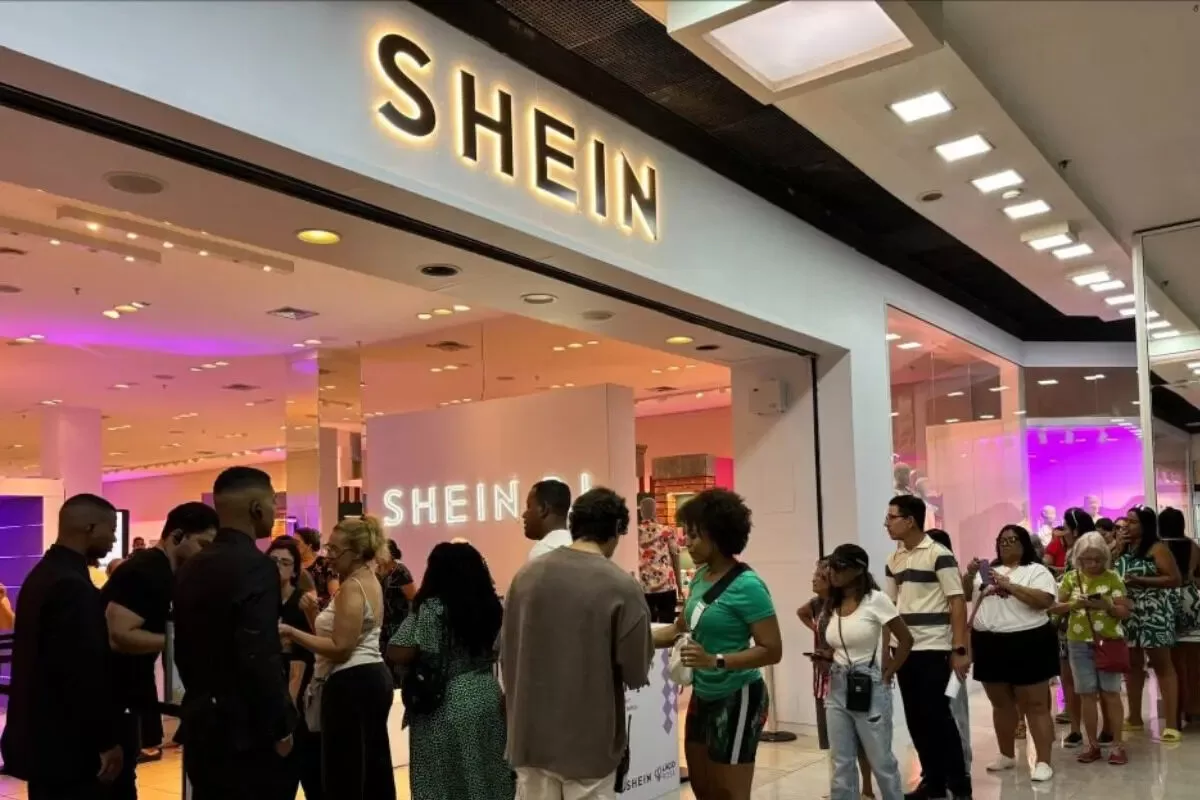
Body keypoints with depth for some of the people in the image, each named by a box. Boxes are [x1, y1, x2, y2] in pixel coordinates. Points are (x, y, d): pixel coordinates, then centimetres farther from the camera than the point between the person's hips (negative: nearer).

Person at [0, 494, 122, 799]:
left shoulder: (42, 573, 9)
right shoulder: (73, 585, -22)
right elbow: (85, 674, -24)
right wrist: (107, 741, -15)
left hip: (40, 738, 10)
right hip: (66, 745, -10)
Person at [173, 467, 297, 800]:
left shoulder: (190, 567, 8)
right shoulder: (256, 566, -17)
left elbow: (183, 647, 13)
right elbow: (261, 658, -23)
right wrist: (281, 727, -14)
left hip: (201, 724, 8)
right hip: (245, 730, -8)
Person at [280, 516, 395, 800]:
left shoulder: (352, 587, -16)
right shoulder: (369, 581, 15)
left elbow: (340, 648, -20)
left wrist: (292, 633, -18)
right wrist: (314, 613, 10)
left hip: (351, 684, -11)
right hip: (373, 678, 11)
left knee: (344, 776, -5)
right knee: (374, 770, 12)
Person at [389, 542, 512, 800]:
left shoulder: (430, 609, -12)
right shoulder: (493, 606, 4)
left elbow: (399, 655, -14)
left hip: (443, 709, -5)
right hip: (488, 700, 5)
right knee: (489, 778, 14)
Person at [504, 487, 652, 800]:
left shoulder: (526, 574, -3)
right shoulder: (621, 586, -16)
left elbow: (506, 653, 6)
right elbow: (637, 674, -10)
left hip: (530, 735, 4)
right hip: (589, 740, -4)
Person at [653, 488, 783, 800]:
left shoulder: (747, 586, -21)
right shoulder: (701, 576, 3)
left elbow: (772, 651, -23)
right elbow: (681, 628, 13)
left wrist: (716, 661, -32)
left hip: (737, 698, -8)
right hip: (703, 696, 8)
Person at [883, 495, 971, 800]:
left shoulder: (938, 554, -9)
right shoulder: (893, 561, 10)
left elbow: (957, 602, -11)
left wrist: (959, 650, -15)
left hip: (933, 649, -6)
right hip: (904, 651, 6)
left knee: (937, 715, -3)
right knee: (916, 718, 10)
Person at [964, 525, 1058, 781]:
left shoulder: (1036, 570, -2)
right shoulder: (987, 570, 14)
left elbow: (1045, 600, -18)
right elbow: (964, 595, 11)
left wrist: (1010, 585, -21)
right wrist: (970, 575, -7)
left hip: (1027, 643, -6)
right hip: (990, 645, 6)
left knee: (1035, 705, -1)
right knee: (1001, 703, 16)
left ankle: (1043, 762, 4)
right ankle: (1007, 755, 28)